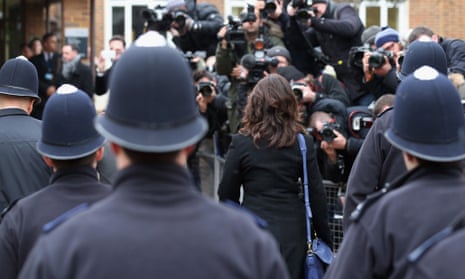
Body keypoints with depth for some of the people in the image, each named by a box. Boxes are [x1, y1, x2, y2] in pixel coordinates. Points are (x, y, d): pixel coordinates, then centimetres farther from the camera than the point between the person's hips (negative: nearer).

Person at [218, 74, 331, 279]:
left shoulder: (241, 143, -4)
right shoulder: (303, 143, -2)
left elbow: (227, 194, 0)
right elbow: (316, 194, 0)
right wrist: (324, 238, 8)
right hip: (292, 231, 1)